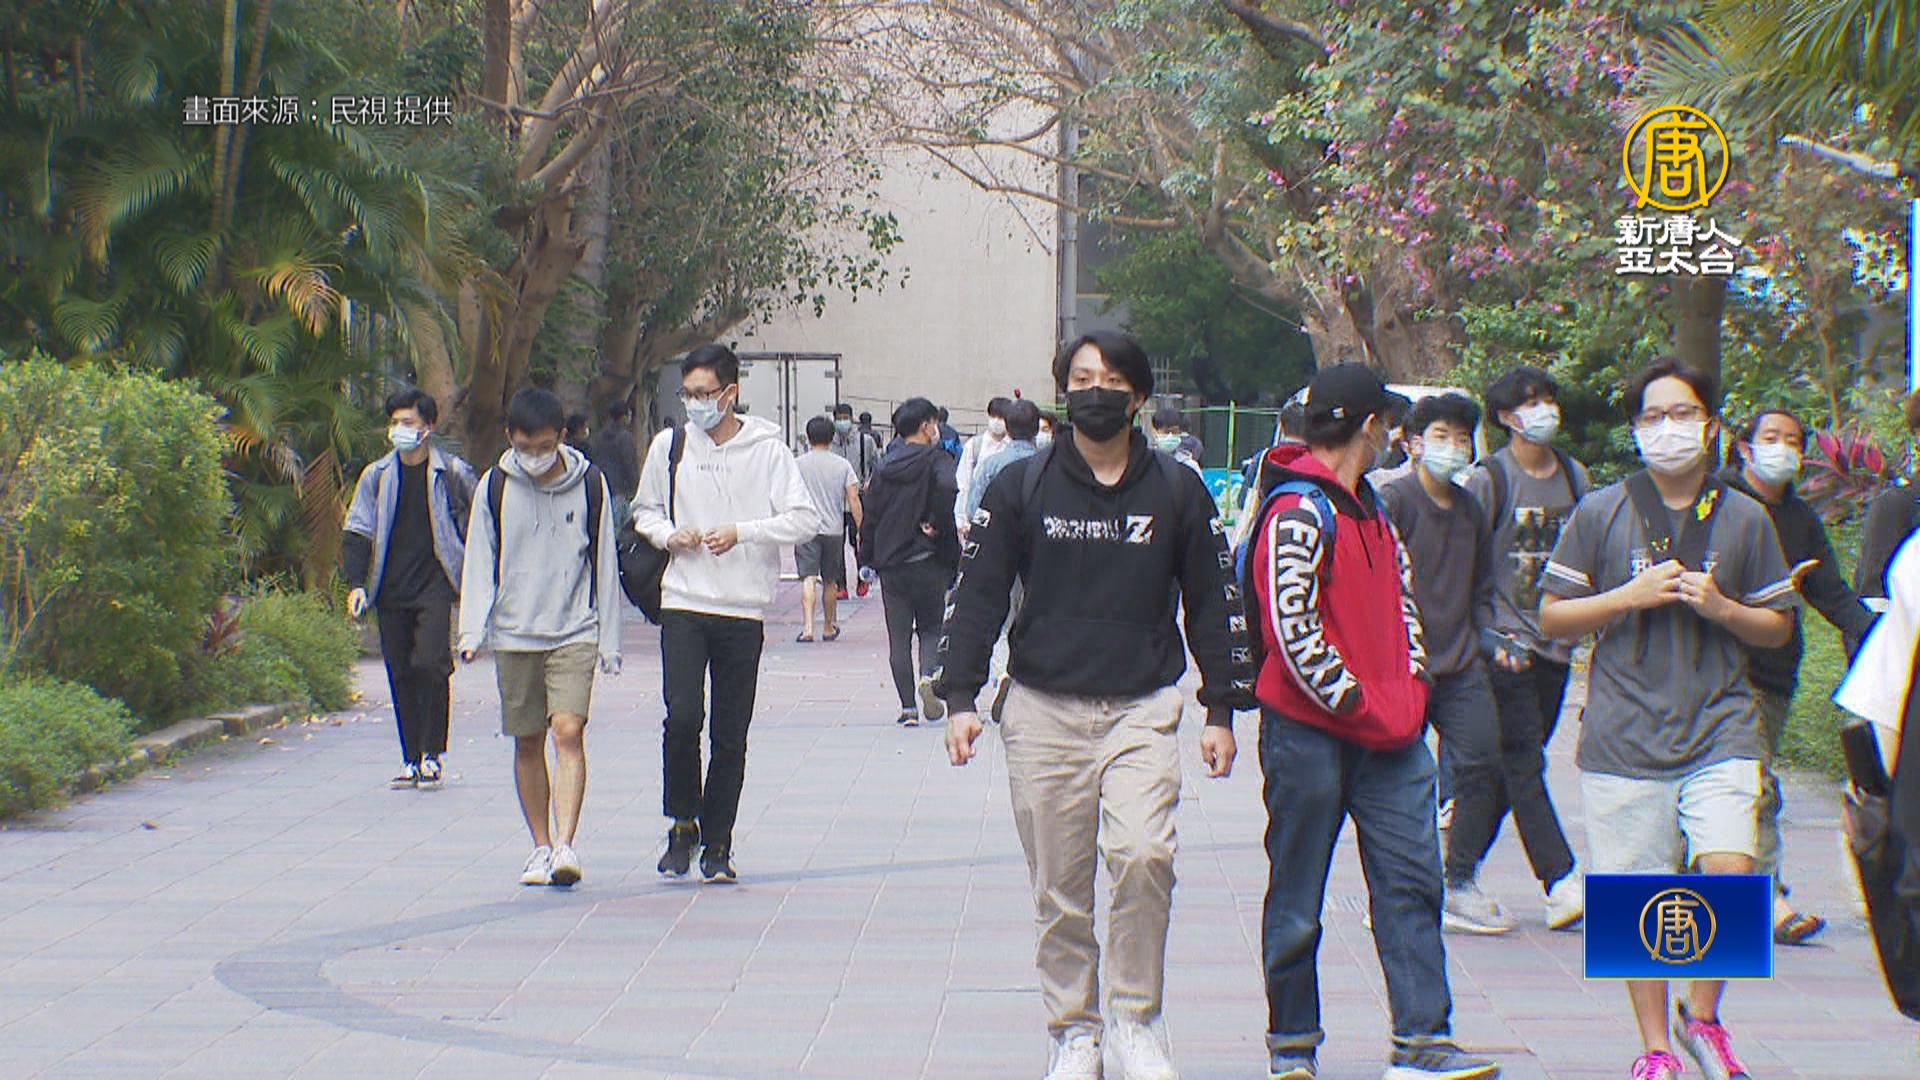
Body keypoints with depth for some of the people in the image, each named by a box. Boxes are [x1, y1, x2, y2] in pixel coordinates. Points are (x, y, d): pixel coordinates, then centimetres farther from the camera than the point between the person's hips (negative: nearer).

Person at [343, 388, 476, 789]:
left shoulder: (452, 472, 1)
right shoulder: (377, 476, 9)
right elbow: (357, 534, 10)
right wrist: (357, 583, -1)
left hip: (434, 586, -4)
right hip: (392, 591, 4)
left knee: (431, 664, -16)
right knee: (401, 674, 4)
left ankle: (432, 753, -4)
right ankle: (411, 759, 12)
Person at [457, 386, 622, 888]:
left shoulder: (588, 484, 0)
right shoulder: (496, 486, 2)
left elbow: (603, 563, 5)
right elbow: (480, 561, 6)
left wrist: (609, 639, 5)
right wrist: (472, 630, -5)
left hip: (575, 633, -2)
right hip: (514, 635, 2)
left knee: (569, 731, -16)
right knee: (527, 742, 7)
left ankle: (565, 843, -20)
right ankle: (541, 846, 17)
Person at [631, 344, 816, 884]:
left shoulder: (766, 449, -2)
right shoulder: (670, 445, 5)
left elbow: (804, 519, -6)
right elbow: (645, 509, 19)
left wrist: (741, 532, -17)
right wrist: (669, 534, -3)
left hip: (744, 611, -1)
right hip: (684, 602, 1)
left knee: (730, 734, 4)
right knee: (682, 717, -15)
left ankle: (717, 843, 16)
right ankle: (682, 822, 6)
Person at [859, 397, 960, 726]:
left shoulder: (884, 468, 9)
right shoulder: (936, 461, -5)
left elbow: (870, 517, 8)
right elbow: (947, 489, -27)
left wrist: (867, 560, 14)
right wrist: (938, 526, -14)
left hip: (891, 563, 3)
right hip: (930, 562, -3)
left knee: (898, 637, 7)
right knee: (932, 626, 11)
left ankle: (908, 707, 3)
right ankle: (928, 676, -16)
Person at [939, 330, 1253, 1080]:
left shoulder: (1176, 491, 5)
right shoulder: (1021, 486, 3)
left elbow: (1212, 604, 11)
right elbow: (978, 595, 4)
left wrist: (1221, 710, 8)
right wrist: (960, 697, -4)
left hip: (1143, 709, -1)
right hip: (1044, 711, 1)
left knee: (1143, 855, -19)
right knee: (1058, 889, 4)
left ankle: (1135, 1018, -2)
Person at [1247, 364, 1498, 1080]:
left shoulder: (1369, 510, 17)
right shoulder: (1297, 512, -12)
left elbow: (1401, 595, 22)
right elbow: (1293, 629, -19)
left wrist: (1409, 686, 8)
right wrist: (1355, 703, -15)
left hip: (1388, 731, 8)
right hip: (1309, 731, -8)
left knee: (1411, 880, 1)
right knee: (1296, 897, 3)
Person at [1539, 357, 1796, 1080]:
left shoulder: (1744, 518, 7)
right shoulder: (1601, 513, 3)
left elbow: (1778, 628, 13)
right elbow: (1551, 618, 4)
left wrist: (1721, 608, -6)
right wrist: (1631, 596, -9)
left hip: (1720, 728, 1)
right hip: (1625, 738, 0)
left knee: (1730, 877, -15)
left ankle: (1702, 1016, 10)